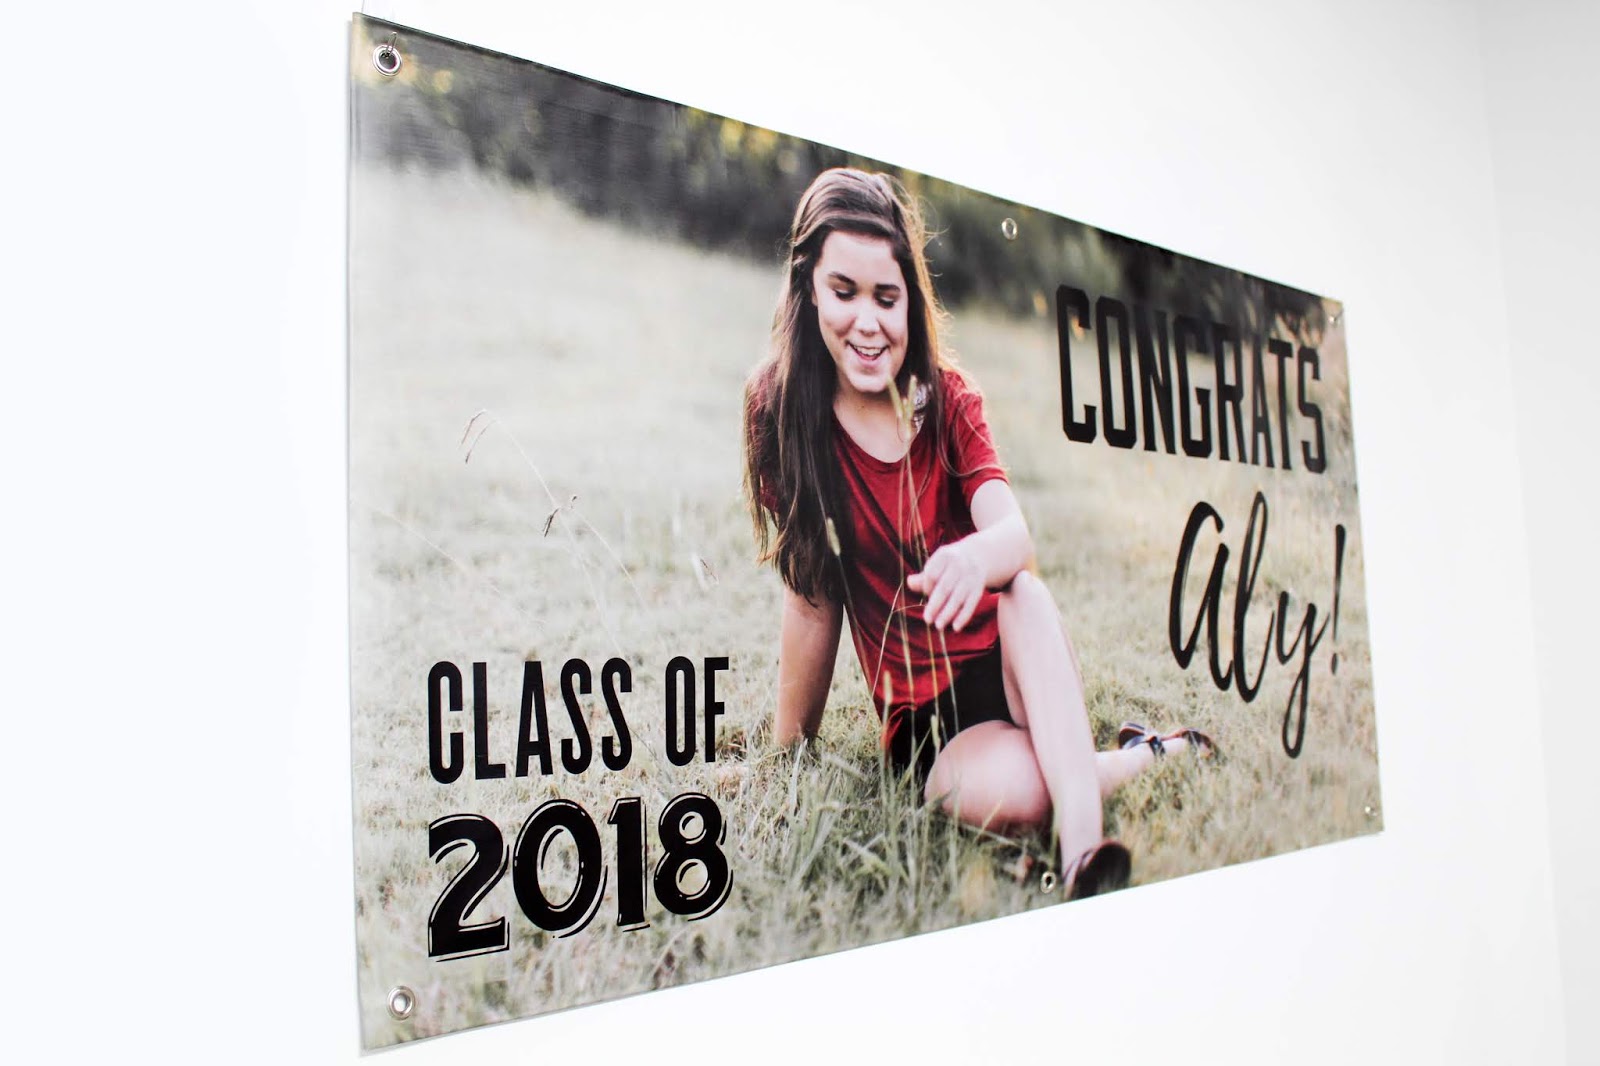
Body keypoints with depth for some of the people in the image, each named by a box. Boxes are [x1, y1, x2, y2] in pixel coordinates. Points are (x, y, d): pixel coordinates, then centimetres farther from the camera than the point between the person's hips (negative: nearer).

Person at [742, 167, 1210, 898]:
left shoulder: (947, 398, -1)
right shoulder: (782, 408, -9)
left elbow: (1016, 533, -18)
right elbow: (811, 597, -7)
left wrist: (979, 555, -42)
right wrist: (787, 754, -5)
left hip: (1011, 668, 2)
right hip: (924, 721, -2)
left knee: (1026, 593, -33)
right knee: (1012, 791, -34)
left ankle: (1083, 847, -39)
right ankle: (1144, 751, -9)